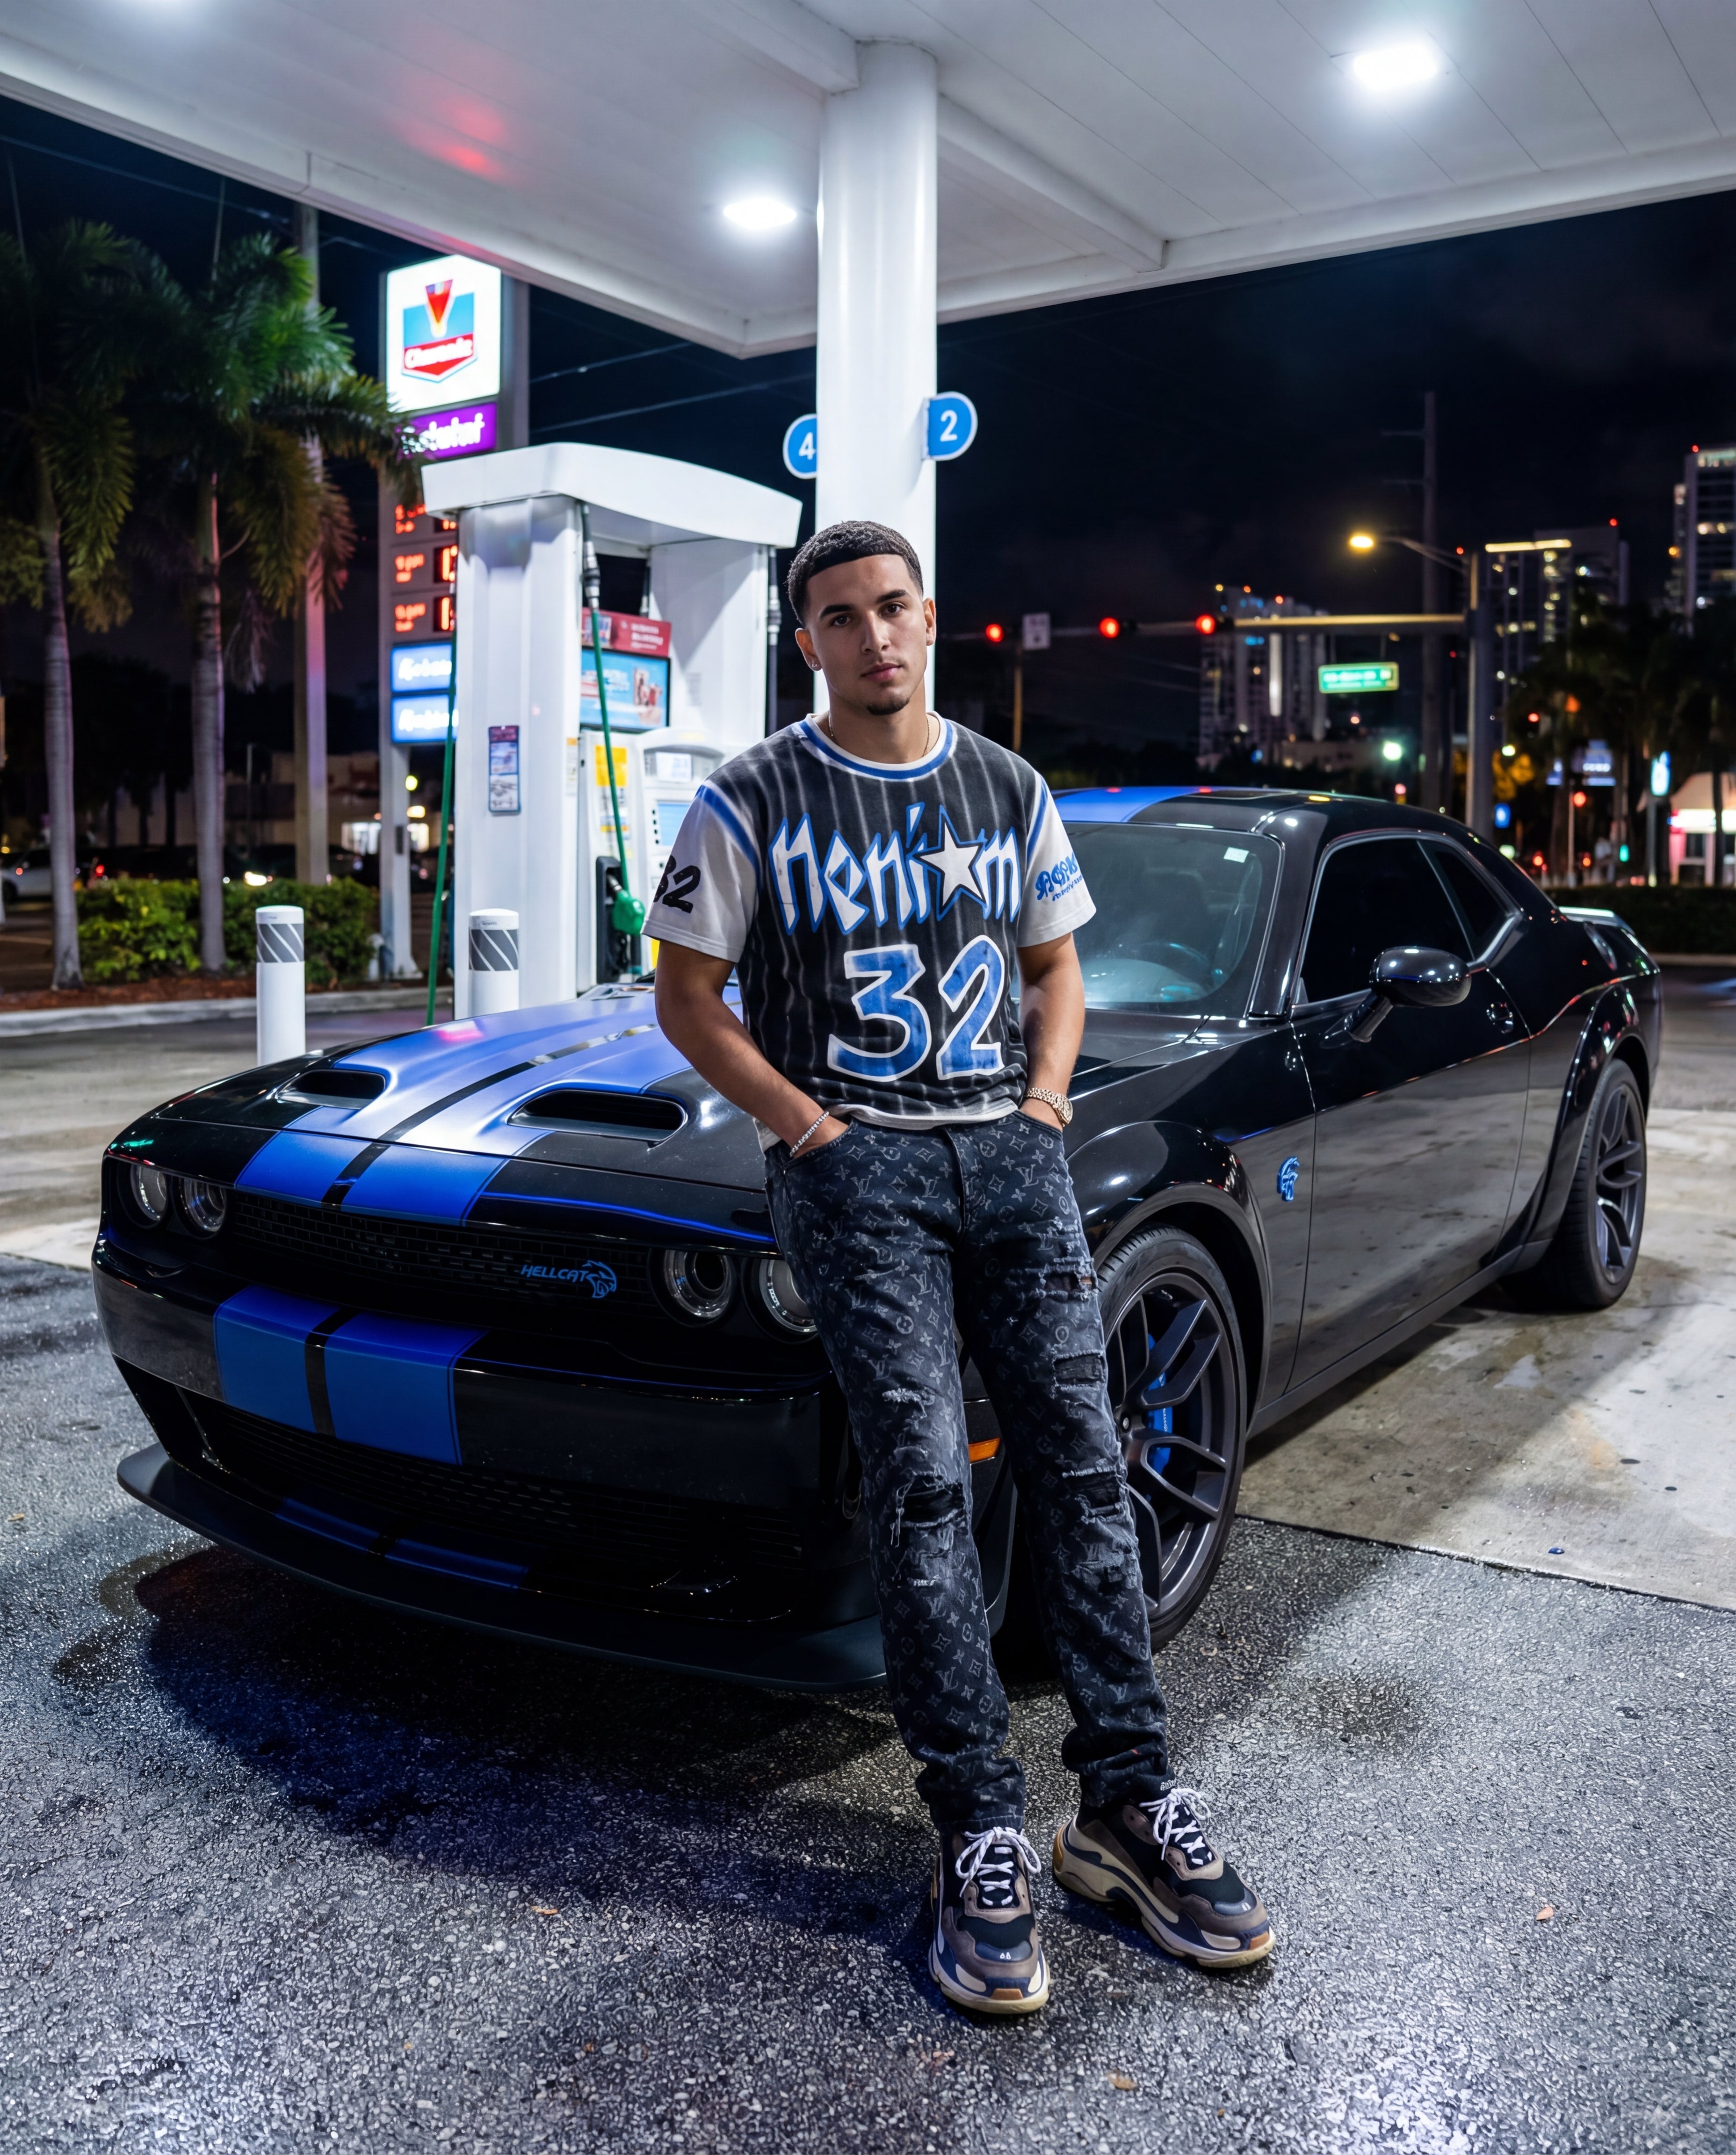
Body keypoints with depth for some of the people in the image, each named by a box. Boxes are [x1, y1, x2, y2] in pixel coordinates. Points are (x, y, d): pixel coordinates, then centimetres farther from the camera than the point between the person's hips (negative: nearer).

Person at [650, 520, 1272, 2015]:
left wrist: (1045, 1102, 5)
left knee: (1082, 1465, 1)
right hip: (857, 1163, -4)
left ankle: (1128, 1802, 11)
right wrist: (807, 1127, -7)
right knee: (923, 1483, -10)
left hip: (1013, 1152, 4)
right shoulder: (754, 802, 1)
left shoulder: (1010, 790, 13)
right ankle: (980, 1831, 0)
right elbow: (688, 999, 3)